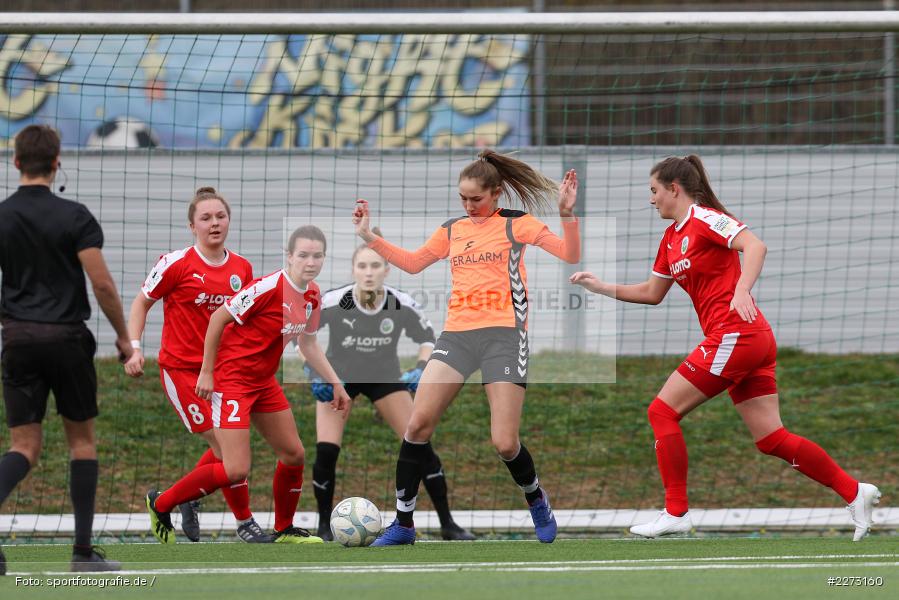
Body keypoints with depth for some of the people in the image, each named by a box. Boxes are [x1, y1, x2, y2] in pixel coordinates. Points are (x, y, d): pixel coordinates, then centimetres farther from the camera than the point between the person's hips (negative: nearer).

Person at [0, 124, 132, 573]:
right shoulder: (74, 217, -8)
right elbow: (102, 284, -12)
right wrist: (123, 335, 1)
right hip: (67, 336, -3)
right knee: (82, 439, 11)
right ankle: (83, 550, 10)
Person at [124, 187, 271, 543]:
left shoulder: (242, 269, 4)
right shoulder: (177, 263, -11)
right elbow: (142, 303, -1)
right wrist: (133, 347, -11)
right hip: (181, 368, -6)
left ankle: (188, 497, 31)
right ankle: (245, 523, 2)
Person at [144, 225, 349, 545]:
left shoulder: (312, 296, 3)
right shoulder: (269, 288, -24)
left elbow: (308, 343, 19)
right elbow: (219, 317, -18)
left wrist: (335, 383, 15)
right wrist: (206, 372, -16)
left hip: (263, 381, 9)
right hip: (231, 378, -9)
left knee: (294, 455, 11)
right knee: (236, 470, -14)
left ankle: (284, 530, 29)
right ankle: (161, 504, 4)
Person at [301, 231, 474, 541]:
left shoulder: (402, 305, -23)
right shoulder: (332, 303, -28)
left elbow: (427, 337, -3)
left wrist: (421, 369, -20)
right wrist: (313, 371, -21)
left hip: (386, 377, 1)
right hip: (337, 377, -1)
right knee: (326, 451, -16)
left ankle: (447, 524, 2)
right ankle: (325, 526, 5)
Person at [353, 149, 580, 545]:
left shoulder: (516, 224, 3)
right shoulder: (452, 230, 16)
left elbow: (570, 255, -4)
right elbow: (413, 263, 27)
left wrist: (567, 214, -19)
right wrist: (369, 237, 20)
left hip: (503, 334, -4)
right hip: (457, 334, 4)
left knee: (505, 444, -10)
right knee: (418, 424, -10)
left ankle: (536, 499, 22)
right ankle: (403, 524, -1)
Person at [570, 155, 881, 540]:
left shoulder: (705, 218, -7)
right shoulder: (672, 237, 20)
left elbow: (755, 246, -22)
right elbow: (652, 293, 28)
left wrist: (742, 292, -35)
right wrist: (600, 287, 22)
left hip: (735, 333, -9)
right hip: (755, 342, 9)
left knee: (663, 411, -5)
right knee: (771, 439, 4)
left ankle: (676, 512, -3)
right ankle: (854, 492, 4)